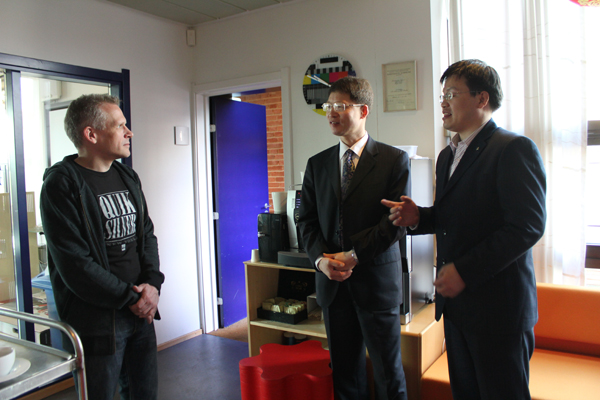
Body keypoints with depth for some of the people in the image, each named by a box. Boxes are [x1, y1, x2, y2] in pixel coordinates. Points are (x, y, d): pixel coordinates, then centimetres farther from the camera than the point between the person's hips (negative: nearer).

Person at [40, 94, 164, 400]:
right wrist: (131, 297, -14)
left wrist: (152, 283, -4)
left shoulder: (127, 178, 10)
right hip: (96, 320, -6)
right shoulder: (61, 185, -13)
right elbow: (74, 265, -17)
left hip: (140, 310, 7)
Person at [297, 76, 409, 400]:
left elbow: (397, 220, -9)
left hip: (376, 279, -3)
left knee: (388, 373, 8)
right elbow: (307, 220, 8)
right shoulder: (317, 164, 10)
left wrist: (354, 256, -15)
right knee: (345, 372, 14)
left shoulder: (394, 160, -2)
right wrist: (321, 259, -9)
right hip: (332, 282, 4)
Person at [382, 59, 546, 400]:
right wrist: (418, 217, 0)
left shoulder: (515, 149, -12)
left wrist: (465, 271, -21)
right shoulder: (447, 156, 16)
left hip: (498, 304, -8)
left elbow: (528, 225, -19)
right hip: (456, 301, 8)